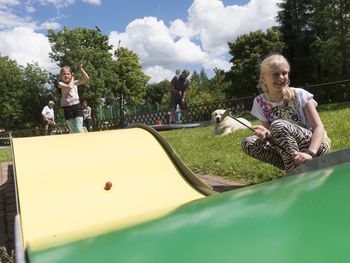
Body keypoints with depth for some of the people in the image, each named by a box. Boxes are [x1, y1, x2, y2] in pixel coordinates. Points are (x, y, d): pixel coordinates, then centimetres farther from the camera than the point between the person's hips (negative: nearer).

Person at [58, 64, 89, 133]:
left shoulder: (75, 83, 10)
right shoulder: (60, 83, 2)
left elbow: (86, 78, 3)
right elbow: (69, 87, -17)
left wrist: (81, 68, 3)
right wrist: (72, 79, 0)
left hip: (77, 106, 1)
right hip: (67, 108, -1)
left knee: (79, 130, -8)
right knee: (72, 131, 7)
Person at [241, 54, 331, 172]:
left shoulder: (299, 95, -11)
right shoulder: (260, 101, -3)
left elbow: (319, 127, -14)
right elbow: (270, 131, 0)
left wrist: (310, 153, -31)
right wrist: (266, 134, -26)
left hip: (317, 146, -4)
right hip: (288, 150, 4)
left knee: (278, 125, -30)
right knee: (248, 143, -17)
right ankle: (295, 168, -14)